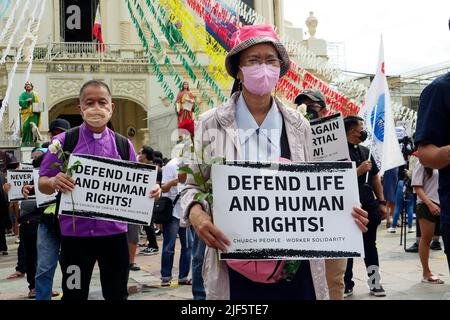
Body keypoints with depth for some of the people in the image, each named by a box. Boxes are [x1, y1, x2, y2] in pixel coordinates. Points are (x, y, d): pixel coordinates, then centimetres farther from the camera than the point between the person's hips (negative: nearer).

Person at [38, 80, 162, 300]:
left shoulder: (124, 145, 6)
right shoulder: (63, 141, 0)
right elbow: (42, 183, 2)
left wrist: (151, 191, -11)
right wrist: (54, 182, -21)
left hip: (114, 232, 2)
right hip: (75, 233, -2)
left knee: (117, 294, 11)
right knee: (74, 295, 8)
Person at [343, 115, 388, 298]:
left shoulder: (365, 151, 12)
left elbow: (375, 177, 17)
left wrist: (381, 202, 13)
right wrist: (359, 171, -20)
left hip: (369, 207, 6)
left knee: (370, 245, 12)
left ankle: (375, 283, 20)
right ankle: (347, 284, 15)